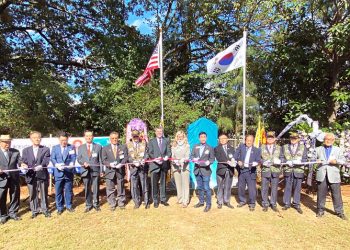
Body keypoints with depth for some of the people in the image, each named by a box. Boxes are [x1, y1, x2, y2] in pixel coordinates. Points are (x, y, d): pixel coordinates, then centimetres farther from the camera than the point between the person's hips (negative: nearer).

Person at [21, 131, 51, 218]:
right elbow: (24, 161, 3)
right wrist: (24, 166, -20)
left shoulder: (46, 149, 4)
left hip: (42, 175, -2)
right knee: (33, 195, 11)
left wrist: (41, 166, -29)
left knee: (44, 194, 7)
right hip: (31, 176, 2)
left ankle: (45, 210, 22)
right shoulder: (26, 150, 11)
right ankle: (35, 210, 26)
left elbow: (46, 161, -9)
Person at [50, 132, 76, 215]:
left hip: (69, 172, 0)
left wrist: (71, 163, -26)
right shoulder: (54, 148, 9)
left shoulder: (71, 147, 6)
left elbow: (73, 157, -4)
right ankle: (59, 208, 21)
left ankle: (69, 206, 24)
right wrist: (57, 165, -22)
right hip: (58, 173, 0)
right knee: (58, 191, 7)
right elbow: (52, 158, -1)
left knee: (69, 190, 9)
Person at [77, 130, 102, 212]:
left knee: (96, 188, 2)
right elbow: (78, 159, 7)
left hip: (95, 170, -1)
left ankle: (96, 204, 17)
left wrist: (102, 170, -1)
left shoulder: (98, 147, 7)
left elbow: (100, 159, 5)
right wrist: (83, 163, -14)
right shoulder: (81, 147, 12)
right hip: (85, 171, 1)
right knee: (87, 189, 7)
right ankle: (88, 205, 20)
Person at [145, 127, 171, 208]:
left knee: (163, 182, 11)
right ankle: (155, 201, 14)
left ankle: (163, 199, 24)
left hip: (164, 164, 2)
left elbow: (169, 151, 4)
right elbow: (150, 153, -1)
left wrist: (167, 156, -17)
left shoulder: (166, 140, 11)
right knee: (154, 183, 1)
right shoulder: (151, 141, 7)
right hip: (155, 165, -2)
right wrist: (155, 159, -18)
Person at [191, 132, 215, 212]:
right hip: (197, 170, 4)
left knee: (206, 188, -2)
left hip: (205, 170, -4)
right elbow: (192, 156, 5)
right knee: (199, 187, 16)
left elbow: (212, 158, -2)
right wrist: (194, 159, -16)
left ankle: (208, 204, 12)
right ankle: (201, 202, 31)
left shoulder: (210, 148, -1)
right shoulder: (195, 146, 7)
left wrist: (209, 162, -23)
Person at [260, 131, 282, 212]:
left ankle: (273, 204, 22)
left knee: (274, 189, 7)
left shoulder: (279, 148, 12)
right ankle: (265, 204, 16)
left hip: (275, 171, 1)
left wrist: (279, 161, -15)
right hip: (265, 171, -1)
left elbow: (281, 158, 7)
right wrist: (263, 162, -17)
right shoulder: (262, 147, 8)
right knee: (264, 189, 3)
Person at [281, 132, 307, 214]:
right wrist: (287, 162, -13)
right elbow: (282, 158, 6)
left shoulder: (303, 147, 9)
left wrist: (299, 162, -17)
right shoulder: (285, 147, 11)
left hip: (298, 170, -1)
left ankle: (296, 204, 18)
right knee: (287, 187, 6)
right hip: (288, 170, 1)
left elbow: (305, 159, 3)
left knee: (297, 188, 4)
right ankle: (287, 204, 16)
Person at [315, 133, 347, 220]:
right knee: (321, 194, 6)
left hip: (333, 175, 0)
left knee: (336, 194, 3)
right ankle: (320, 210, 17)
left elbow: (343, 161, 5)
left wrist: (336, 161, -15)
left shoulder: (338, 150, 12)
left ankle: (339, 212, 17)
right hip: (322, 175, 0)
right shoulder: (318, 149, 12)